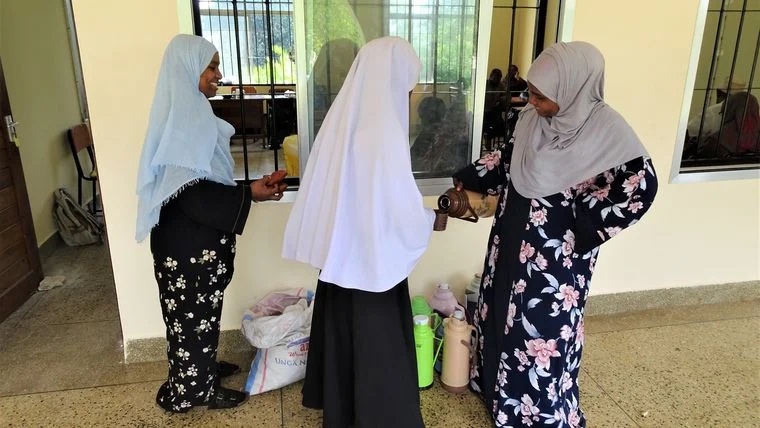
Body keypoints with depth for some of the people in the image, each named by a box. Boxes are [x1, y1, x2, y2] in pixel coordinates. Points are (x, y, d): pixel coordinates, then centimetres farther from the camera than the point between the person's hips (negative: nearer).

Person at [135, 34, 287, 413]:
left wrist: (250, 187, 8)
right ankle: (194, 388, 25)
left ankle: (201, 368, 41)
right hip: (186, 240, -9)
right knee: (195, 312, 7)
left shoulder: (192, 113, 8)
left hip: (197, 235, 9)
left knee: (200, 310, 23)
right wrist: (250, 194, -20)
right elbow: (192, 196, -26)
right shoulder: (179, 122, -23)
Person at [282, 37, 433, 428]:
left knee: (341, 334, 24)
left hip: (337, 253, 8)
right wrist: (433, 219, -2)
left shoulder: (340, 119, 0)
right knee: (377, 350, 10)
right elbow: (403, 215, -22)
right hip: (372, 260, -8)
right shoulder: (384, 132, -23)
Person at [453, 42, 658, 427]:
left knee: (544, 329, 7)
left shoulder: (607, 132, -21)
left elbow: (641, 186, -18)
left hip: (557, 256, -7)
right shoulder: (533, 117, -3)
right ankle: (497, 384, 45)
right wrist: (468, 182, 2)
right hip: (513, 241, 7)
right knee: (501, 312, 20)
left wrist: (580, 224, -16)